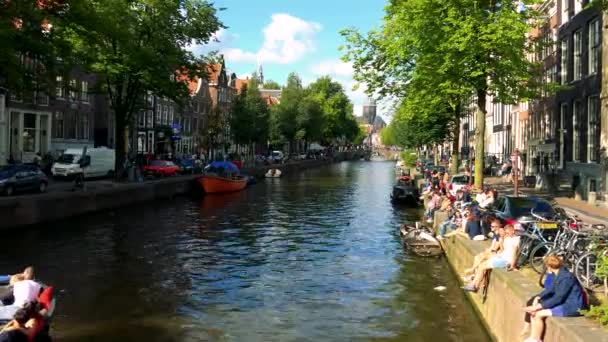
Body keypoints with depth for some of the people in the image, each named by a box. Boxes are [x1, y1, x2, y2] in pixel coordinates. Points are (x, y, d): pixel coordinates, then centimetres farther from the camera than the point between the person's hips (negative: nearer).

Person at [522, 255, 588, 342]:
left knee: (538, 314, -17)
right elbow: (550, 289, 12)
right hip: (565, 303, 10)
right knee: (533, 311, 1)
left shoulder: (566, 277, -24)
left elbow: (558, 298, -24)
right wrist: (538, 298, -4)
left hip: (574, 307, -10)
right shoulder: (559, 274, 5)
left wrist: (538, 306, -22)